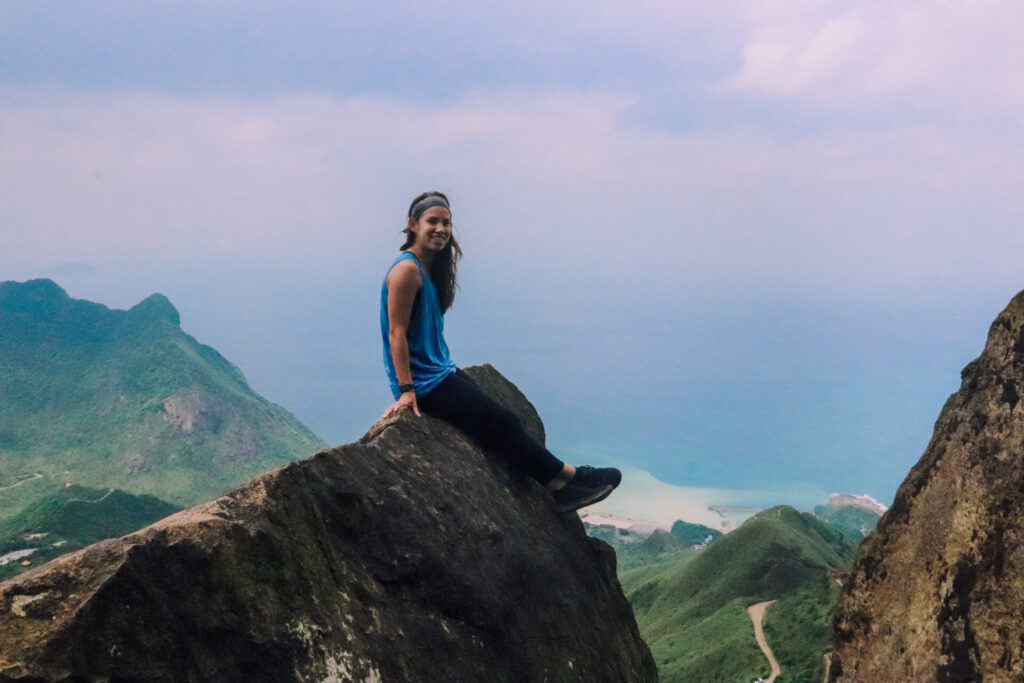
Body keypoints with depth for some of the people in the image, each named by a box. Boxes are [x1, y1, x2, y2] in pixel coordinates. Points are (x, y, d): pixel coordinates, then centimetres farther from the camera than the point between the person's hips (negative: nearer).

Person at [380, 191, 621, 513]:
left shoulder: (430, 269, 14)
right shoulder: (406, 270, -15)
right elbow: (396, 333, -19)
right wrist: (407, 390, -23)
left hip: (441, 374, 9)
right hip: (423, 384, -9)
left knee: (501, 422, 5)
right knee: (501, 422, -7)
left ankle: (560, 489, 7)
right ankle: (563, 477, 4)